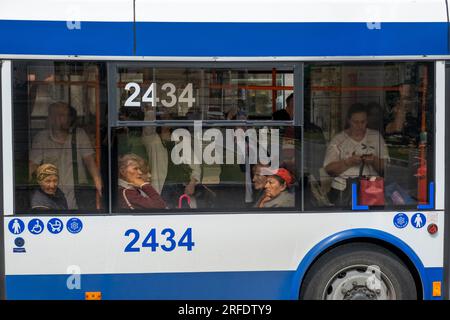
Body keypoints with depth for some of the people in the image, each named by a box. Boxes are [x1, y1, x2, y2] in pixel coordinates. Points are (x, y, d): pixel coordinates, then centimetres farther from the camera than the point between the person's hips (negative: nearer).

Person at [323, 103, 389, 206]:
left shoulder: (376, 137, 12)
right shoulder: (338, 140, 6)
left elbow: (385, 167, 7)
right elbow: (329, 169, -2)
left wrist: (374, 161, -13)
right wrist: (349, 162, -16)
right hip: (343, 189, -1)